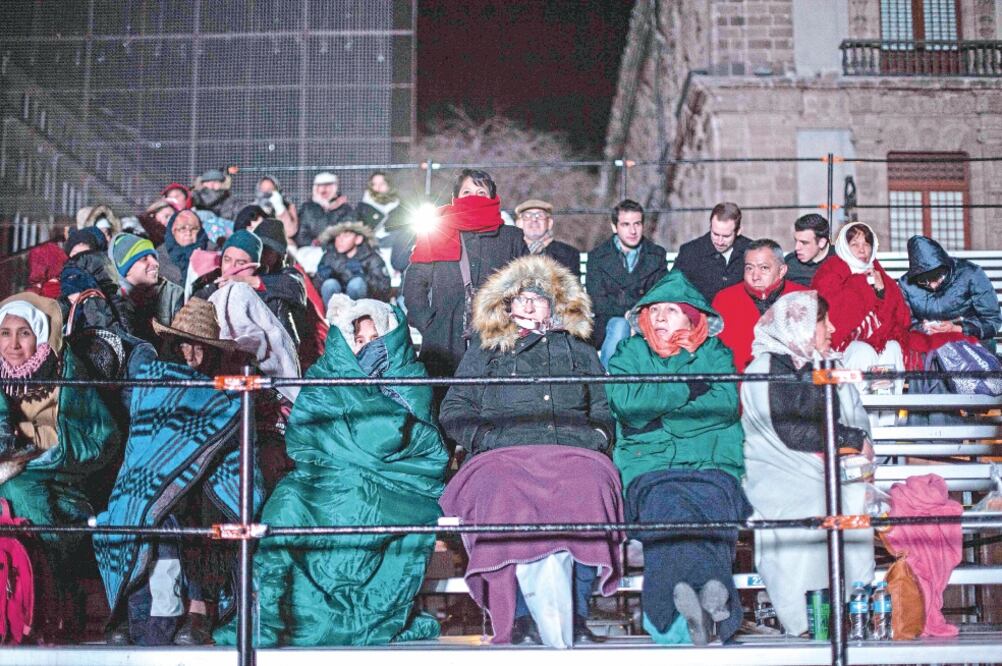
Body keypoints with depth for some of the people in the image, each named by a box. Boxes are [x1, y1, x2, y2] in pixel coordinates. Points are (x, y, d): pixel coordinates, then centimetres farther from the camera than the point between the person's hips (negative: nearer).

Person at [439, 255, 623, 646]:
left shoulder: (579, 352, 30)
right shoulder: (484, 354, 27)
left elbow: (603, 408, 26)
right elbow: (453, 412, 18)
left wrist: (598, 435, 5)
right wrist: (484, 436, 0)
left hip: (572, 452, 1)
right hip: (504, 454, 0)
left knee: (588, 484, -36)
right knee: (501, 492, -37)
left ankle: (577, 615, -35)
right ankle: (518, 616, -36)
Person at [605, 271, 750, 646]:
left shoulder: (715, 355, 23)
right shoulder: (630, 354, 23)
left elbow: (726, 404, 3)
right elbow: (627, 403, 2)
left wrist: (658, 412, 1)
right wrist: (691, 387, 2)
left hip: (712, 465, 1)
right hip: (649, 468, 0)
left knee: (711, 512, -34)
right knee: (668, 509, -35)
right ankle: (712, 603, -60)